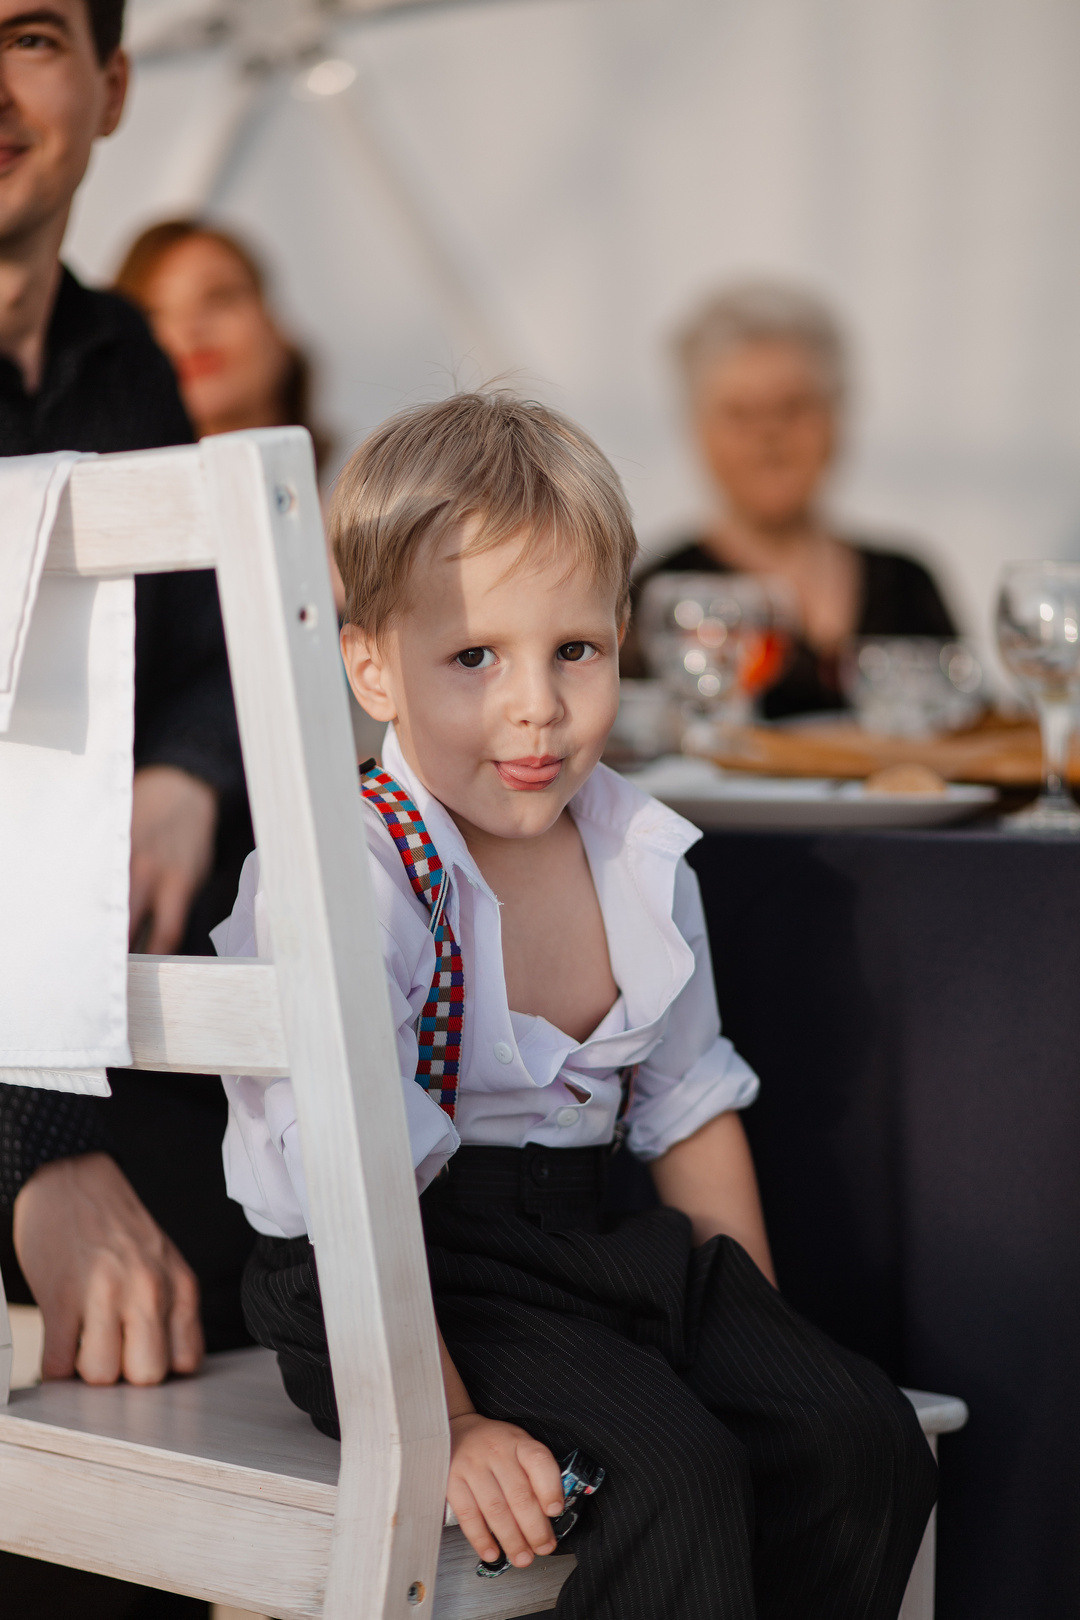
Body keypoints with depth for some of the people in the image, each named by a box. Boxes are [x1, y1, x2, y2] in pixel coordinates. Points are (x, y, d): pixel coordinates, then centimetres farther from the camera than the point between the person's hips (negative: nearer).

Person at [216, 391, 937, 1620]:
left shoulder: (643, 859, 4)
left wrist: (762, 1340, 11)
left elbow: (690, 1107, 15)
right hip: (391, 1275, -7)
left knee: (861, 1438, -9)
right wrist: (445, 1426, -29)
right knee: (672, 1475, -27)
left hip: (583, 1237, 7)